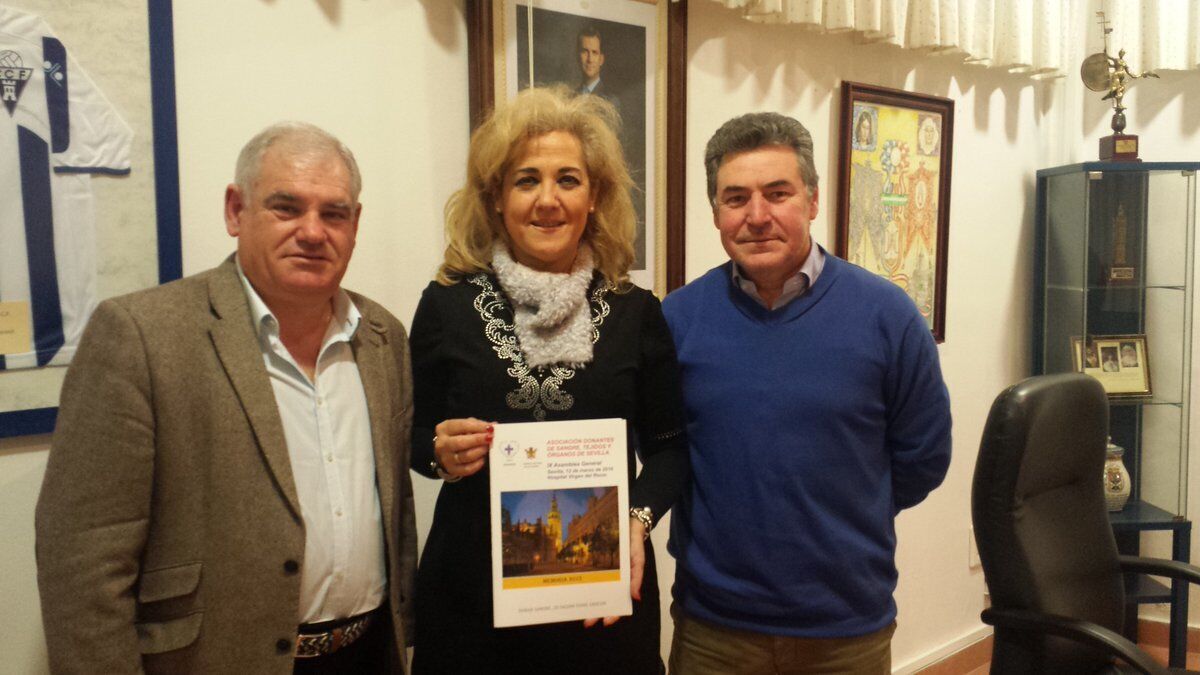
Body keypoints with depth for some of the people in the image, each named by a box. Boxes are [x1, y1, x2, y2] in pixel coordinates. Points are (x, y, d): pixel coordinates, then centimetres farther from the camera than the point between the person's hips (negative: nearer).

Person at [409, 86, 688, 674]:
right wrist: (441, 453, -15)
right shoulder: (447, 304, -4)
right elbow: (414, 437, 6)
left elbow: (668, 447, 4)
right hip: (470, 587, 0)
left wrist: (638, 519, -13)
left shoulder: (636, 312, -2)